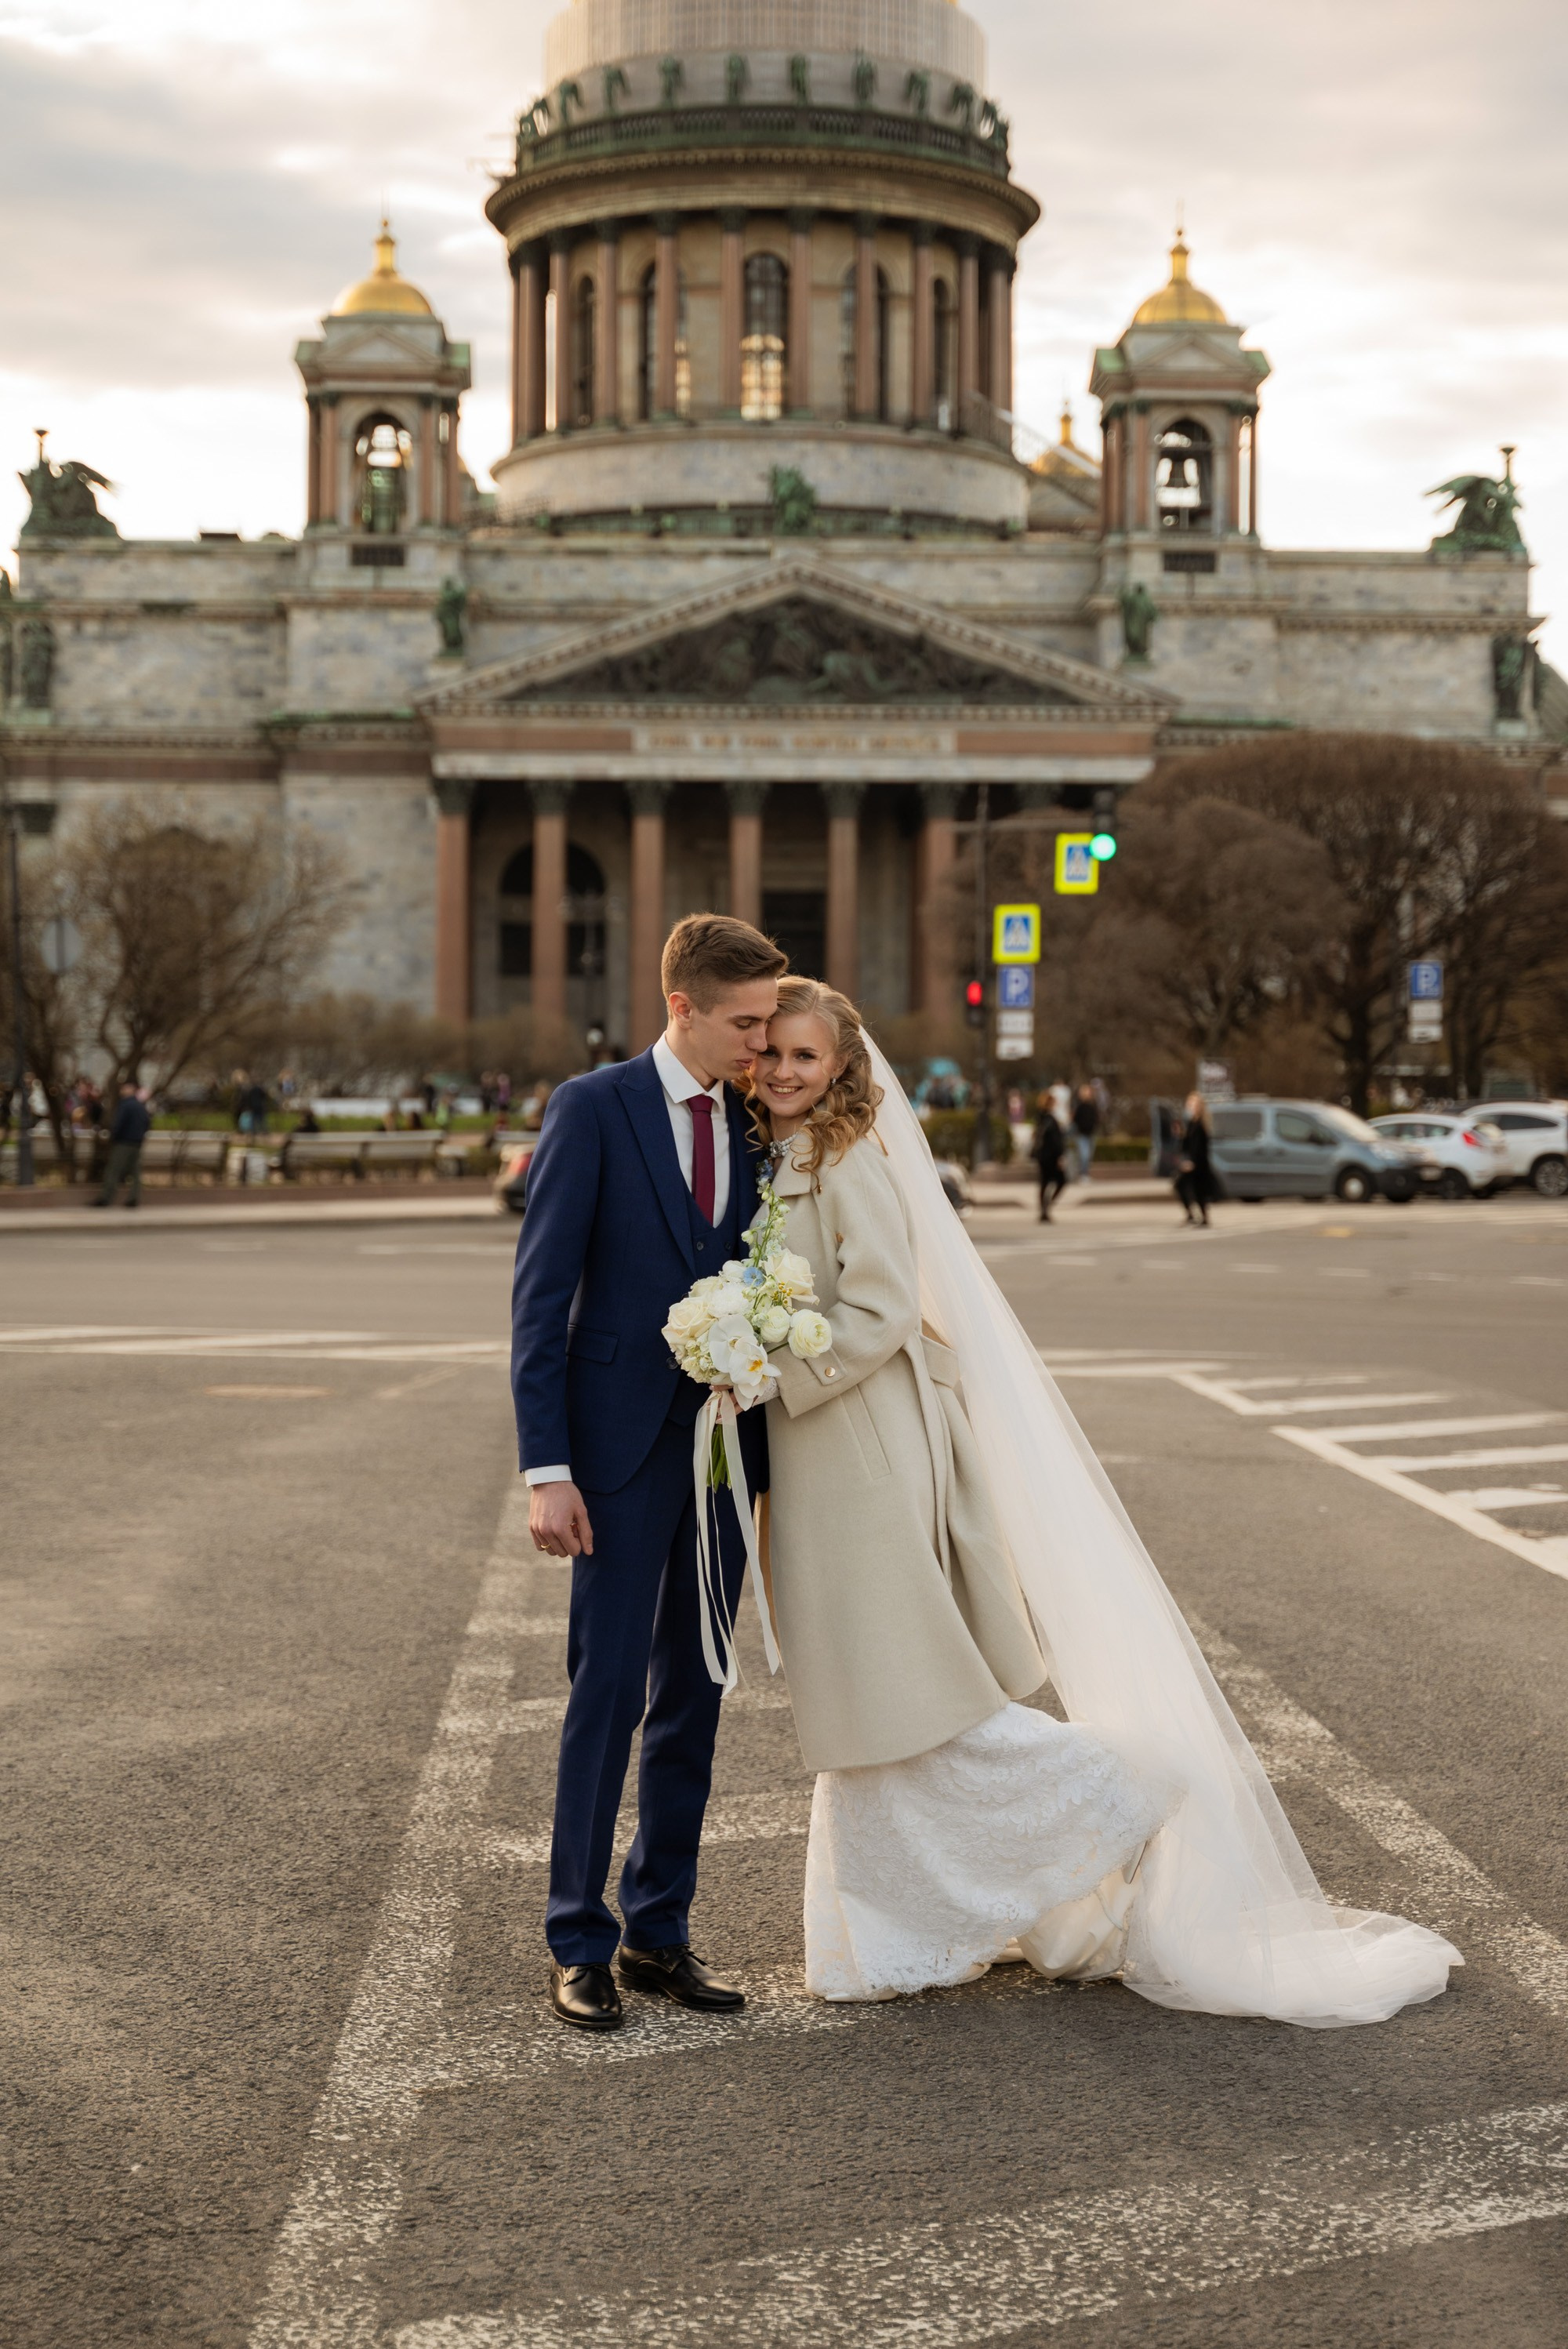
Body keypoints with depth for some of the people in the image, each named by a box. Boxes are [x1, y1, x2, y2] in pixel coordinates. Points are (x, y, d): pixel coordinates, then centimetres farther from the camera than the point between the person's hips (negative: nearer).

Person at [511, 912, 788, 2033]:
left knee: (693, 1697, 10)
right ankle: (580, 1941, 10)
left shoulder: (755, 1123, 9)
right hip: (624, 1445, -5)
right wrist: (547, 1468, -15)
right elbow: (541, 1295, -9)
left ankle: (660, 1928, 20)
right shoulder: (592, 1108, -6)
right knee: (608, 1690, -2)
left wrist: (772, 1447, 7)